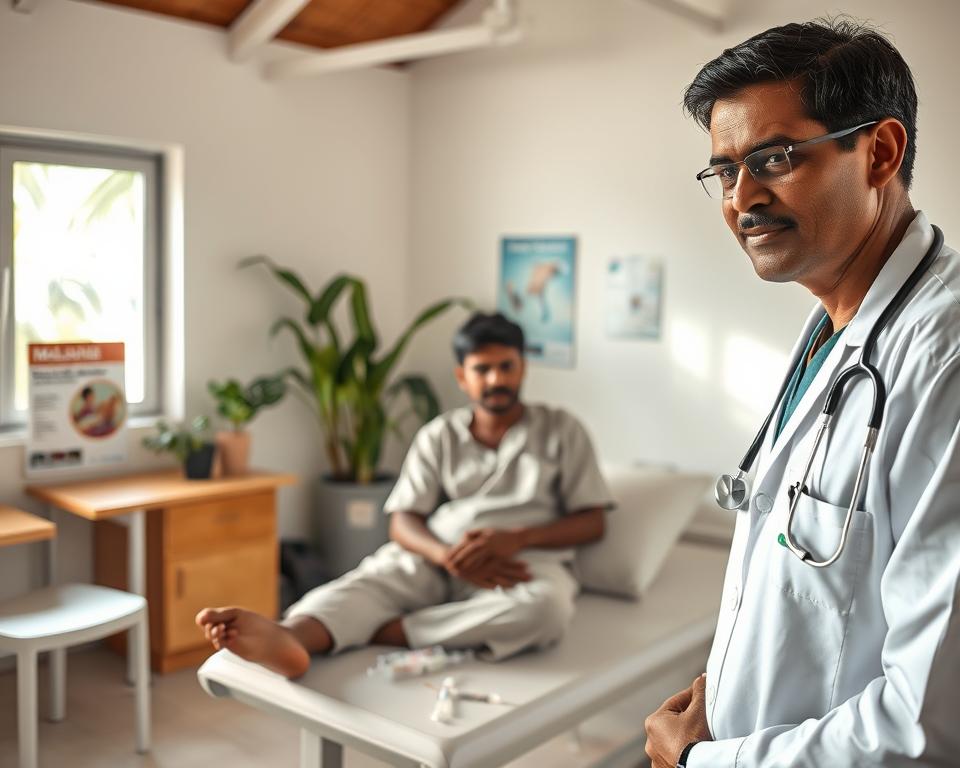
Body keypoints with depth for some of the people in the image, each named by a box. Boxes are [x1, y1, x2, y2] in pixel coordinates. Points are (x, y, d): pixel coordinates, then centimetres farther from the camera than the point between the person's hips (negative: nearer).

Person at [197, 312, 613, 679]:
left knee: (544, 605, -37)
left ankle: (376, 632, -42)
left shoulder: (560, 430, 12)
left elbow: (592, 523, 5)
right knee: (372, 578, -31)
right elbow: (402, 522, 5)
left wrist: (517, 538, -14)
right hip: (437, 557, 2)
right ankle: (288, 637, -62)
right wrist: (451, 556, -18)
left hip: (525, 562, -1)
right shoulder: (438, 436, 15)